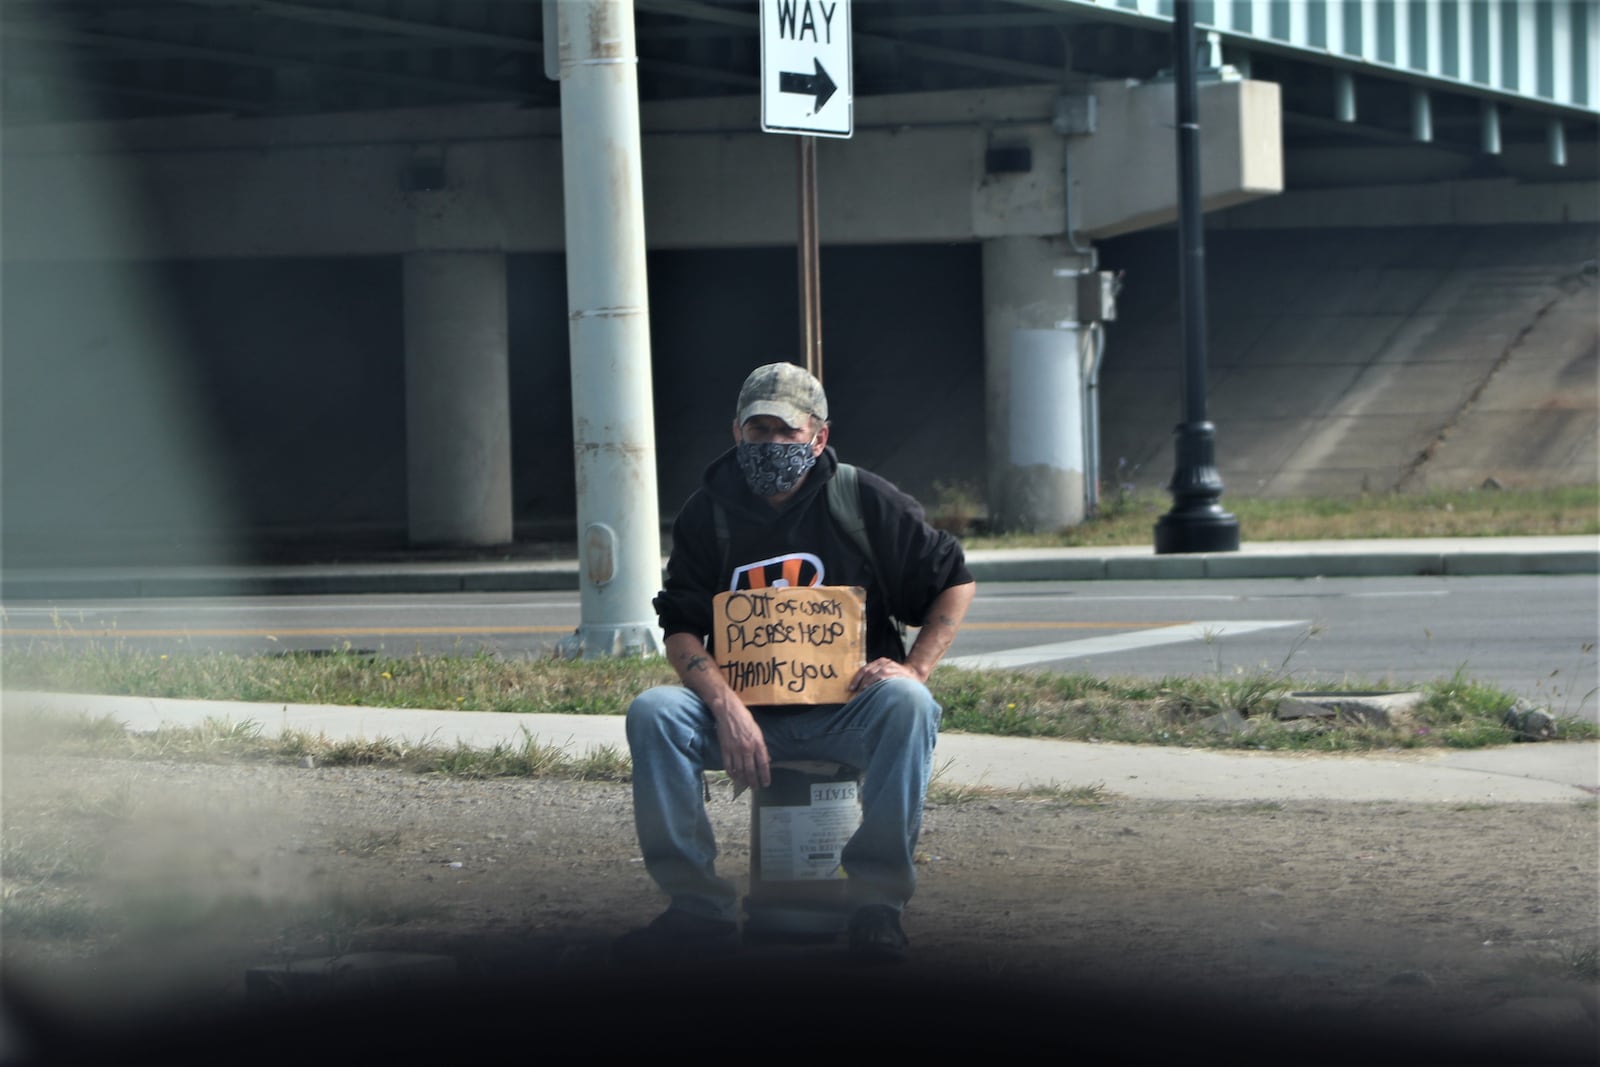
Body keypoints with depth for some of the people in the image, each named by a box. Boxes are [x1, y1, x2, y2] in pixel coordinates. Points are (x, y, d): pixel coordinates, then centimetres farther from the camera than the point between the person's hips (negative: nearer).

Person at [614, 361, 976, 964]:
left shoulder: (864, 502, 0)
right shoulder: (708, 513, 4)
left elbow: (955, 581, 7)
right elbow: (680, 630, -1)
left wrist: (915, 668, -9)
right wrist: (726, 707, -21)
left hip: (845, 711, -2)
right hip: (746, 714, 2)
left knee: (906, 704, -34)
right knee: (652, 713, -25)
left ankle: (877, 902, -27)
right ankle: (699, 908, -22)